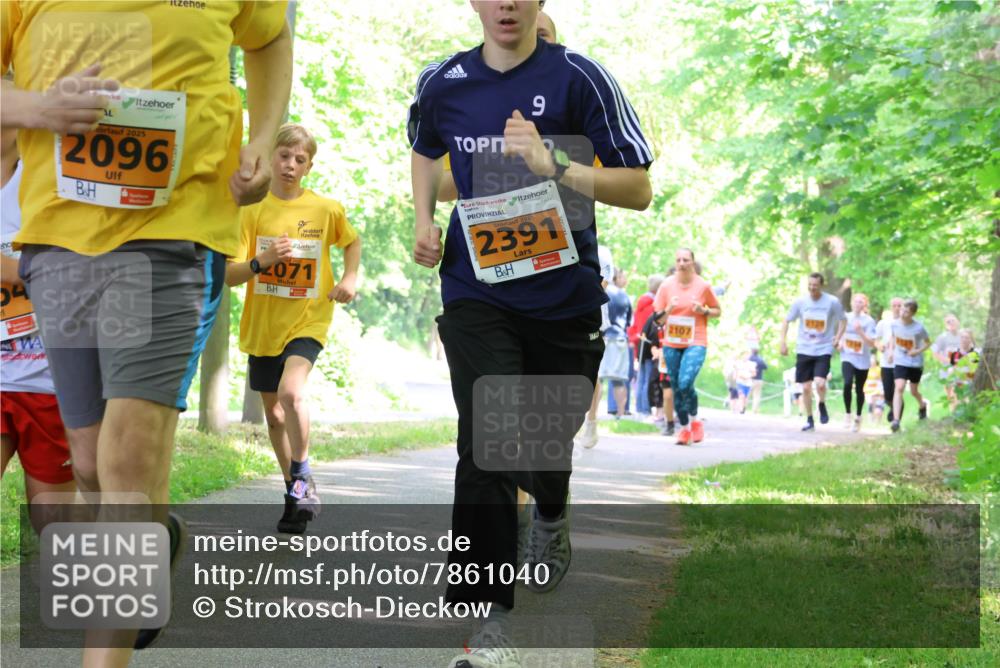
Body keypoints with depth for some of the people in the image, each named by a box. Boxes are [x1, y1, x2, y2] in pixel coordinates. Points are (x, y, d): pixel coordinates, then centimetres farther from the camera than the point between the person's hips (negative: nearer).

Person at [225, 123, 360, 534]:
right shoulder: (253, 211, -3)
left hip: (307, 320, -3)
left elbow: (352, 241, 20)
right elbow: (228, 275, -7)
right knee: (274, 413, 12)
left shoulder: (327, 210, -2)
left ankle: (302, 476, -7)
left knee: (291, 393, -27)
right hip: (262, 325, 3)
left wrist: (349, 278, 2)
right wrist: (261, 261, -26)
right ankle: (295, 493, 29)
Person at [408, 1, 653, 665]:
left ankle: (551, 516, 51)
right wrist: (424, 220, 9)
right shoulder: (441, 84, 3)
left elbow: (639, 188, -9)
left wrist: (553, 167, -22)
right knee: (486, 442, -16)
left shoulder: (578, 78, -8)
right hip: (476, 292, 1)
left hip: (564, 294, -1)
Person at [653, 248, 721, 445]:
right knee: (676, 388, 6)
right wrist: (668, 310, -16)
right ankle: (684, 428, 23)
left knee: (685, 383, -21)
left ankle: (695, 420, 4)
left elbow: (718, 311, 9)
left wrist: (704, 311, -10)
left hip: (696, 342, -3)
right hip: (671, 343, 3)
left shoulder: (703, 286, -2)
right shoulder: (667, 285, 1)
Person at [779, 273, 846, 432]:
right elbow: (786, 321, 8)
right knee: (806, 388, 3)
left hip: (824, 349, -2)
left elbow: (842, 320, 8)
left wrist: (838, 337, -6)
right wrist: (783, 342, 1)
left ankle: (822, 406, 11)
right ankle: (809, 420, 19)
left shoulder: (833, 302, -6)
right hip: (804, 350, 2)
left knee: (820, 383, -20)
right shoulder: (800, 302, -2)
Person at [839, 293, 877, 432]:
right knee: (847, 383, -22)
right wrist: (840, 343, 0)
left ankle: (858, 418, 26)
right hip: (847, 357, 1)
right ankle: (847, 414, -7)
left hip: (862, 360, -1)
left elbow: (871, 343, -11)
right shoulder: (845, 318, 3)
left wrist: (860, 332, -25)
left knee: (859, 389, 8)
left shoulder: (868, 321, -5)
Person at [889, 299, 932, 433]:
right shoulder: (895, 324, -9)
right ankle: (896, 420, -22)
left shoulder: (918, 328, -18)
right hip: (900, 362, 1)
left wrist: (918, 351, -19)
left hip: (916, 363, -1)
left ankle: (922, 405, 50)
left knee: (914, 391, 13)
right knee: (899, 388, -18)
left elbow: (928, 342, -3)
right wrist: (891, 350, -1)